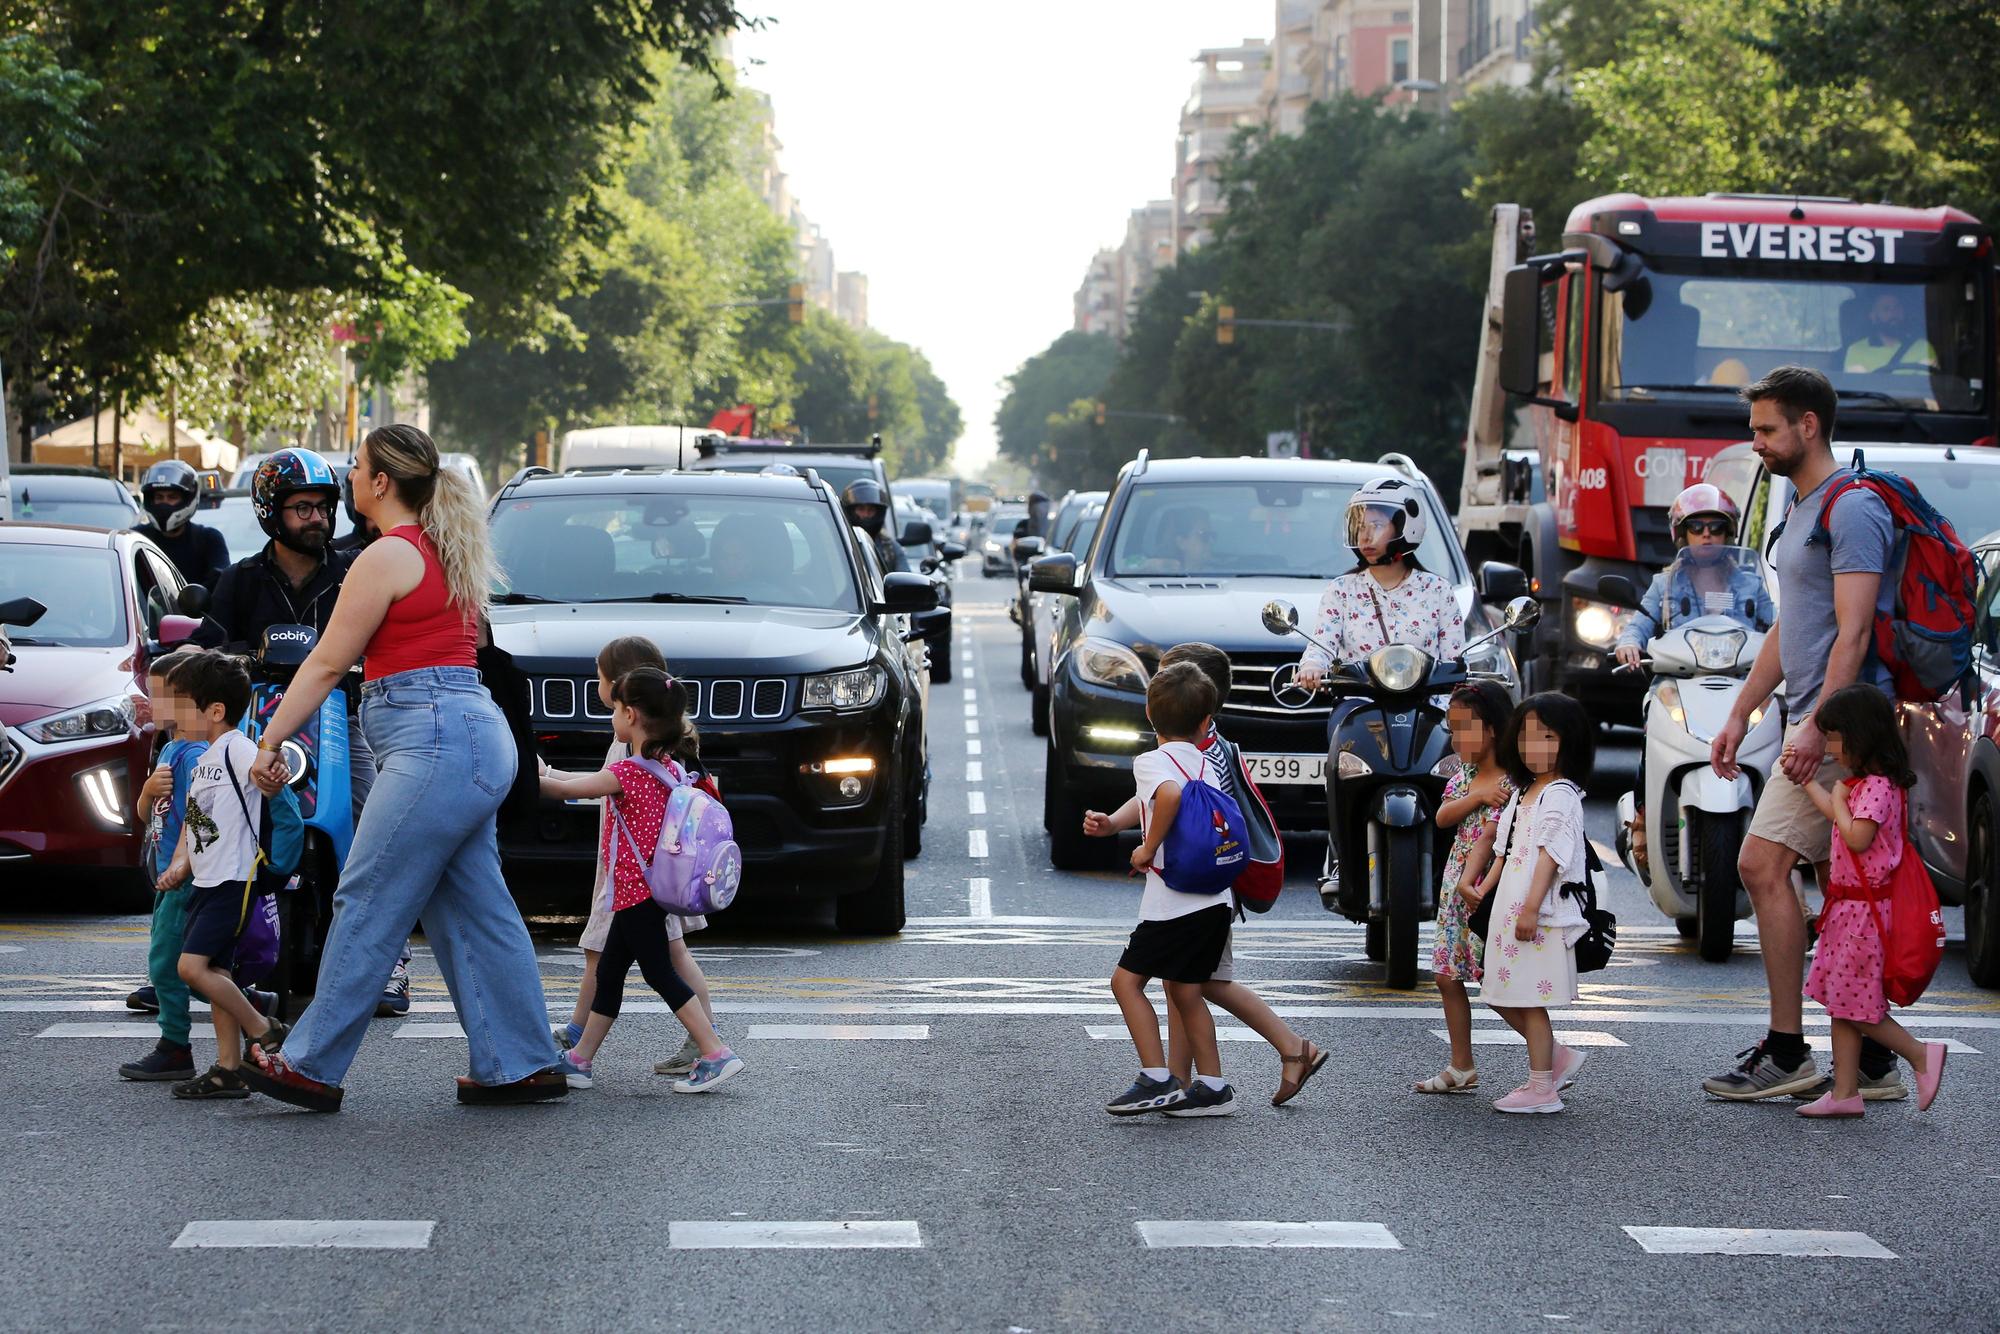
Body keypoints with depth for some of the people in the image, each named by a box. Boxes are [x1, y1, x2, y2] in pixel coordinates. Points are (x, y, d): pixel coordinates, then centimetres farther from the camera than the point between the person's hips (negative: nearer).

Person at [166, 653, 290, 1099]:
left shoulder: (236, 748, -11)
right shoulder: (206, 758, 18)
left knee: (193, 965, -17)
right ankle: (229, 1070, 10)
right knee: (213, 970, 8)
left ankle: (264, 1032, -5)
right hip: (206, 880, 10)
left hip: (232, 879, -10)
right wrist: (181, 862, 11)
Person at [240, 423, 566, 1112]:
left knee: (368, 906, -7)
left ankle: (314, 1067, -4)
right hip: (472, 738, 10)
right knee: (473, 913, 11)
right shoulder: (447, 551, 19)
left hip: (436, 743, -10)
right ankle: (520, 1066, 11)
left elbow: (327, 664, -7)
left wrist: (270, 742, 0)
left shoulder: (388, 557, -9)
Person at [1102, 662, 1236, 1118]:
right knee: (1184, 990, 16)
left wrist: (1149, 848, -19)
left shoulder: (1152, 761, -8)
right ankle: (1212, 1087, 15)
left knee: (1127, 980, 1)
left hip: (1175, 903, -7)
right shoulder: (1207, 763, 13)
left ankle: (1156, 1079, -6)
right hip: (1217, 899, 7)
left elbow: (1170, 793, -30)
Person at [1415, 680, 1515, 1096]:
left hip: (1484, 887, -8)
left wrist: (1469, 881, -34)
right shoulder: (1463, 774, 11)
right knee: (1448, 977, 8)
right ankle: (1462, 1068, 15)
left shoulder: (1509, 784, -14)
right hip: (1454, 884, 8)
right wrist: (1478, 796, -17)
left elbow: (1488, 836, -24)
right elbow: (1443, 817, -2)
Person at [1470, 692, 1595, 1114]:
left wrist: (1531, 906, -24)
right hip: (1508, 910, 9)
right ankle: (1560, 1057, 23)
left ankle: (1541, 1089, -2)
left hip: (1541, 914, -9)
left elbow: (1550, 854, -19)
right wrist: (1484, 888, 19)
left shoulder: (1561, 795, -11)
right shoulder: (1523, 793, 18)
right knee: (1504, 997, 11)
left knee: (1529, 999, -7)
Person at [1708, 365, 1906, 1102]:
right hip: (1817, 722, 10)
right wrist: (1740, 714, 23)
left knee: (1763, 865, -12)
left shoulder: (1852, 509, -12)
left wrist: (1815, 728, -25)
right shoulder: (1801, 510, 20)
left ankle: (1787, 1053, -9)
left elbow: (1853, 633, -20)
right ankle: (1872, 1061, 10)